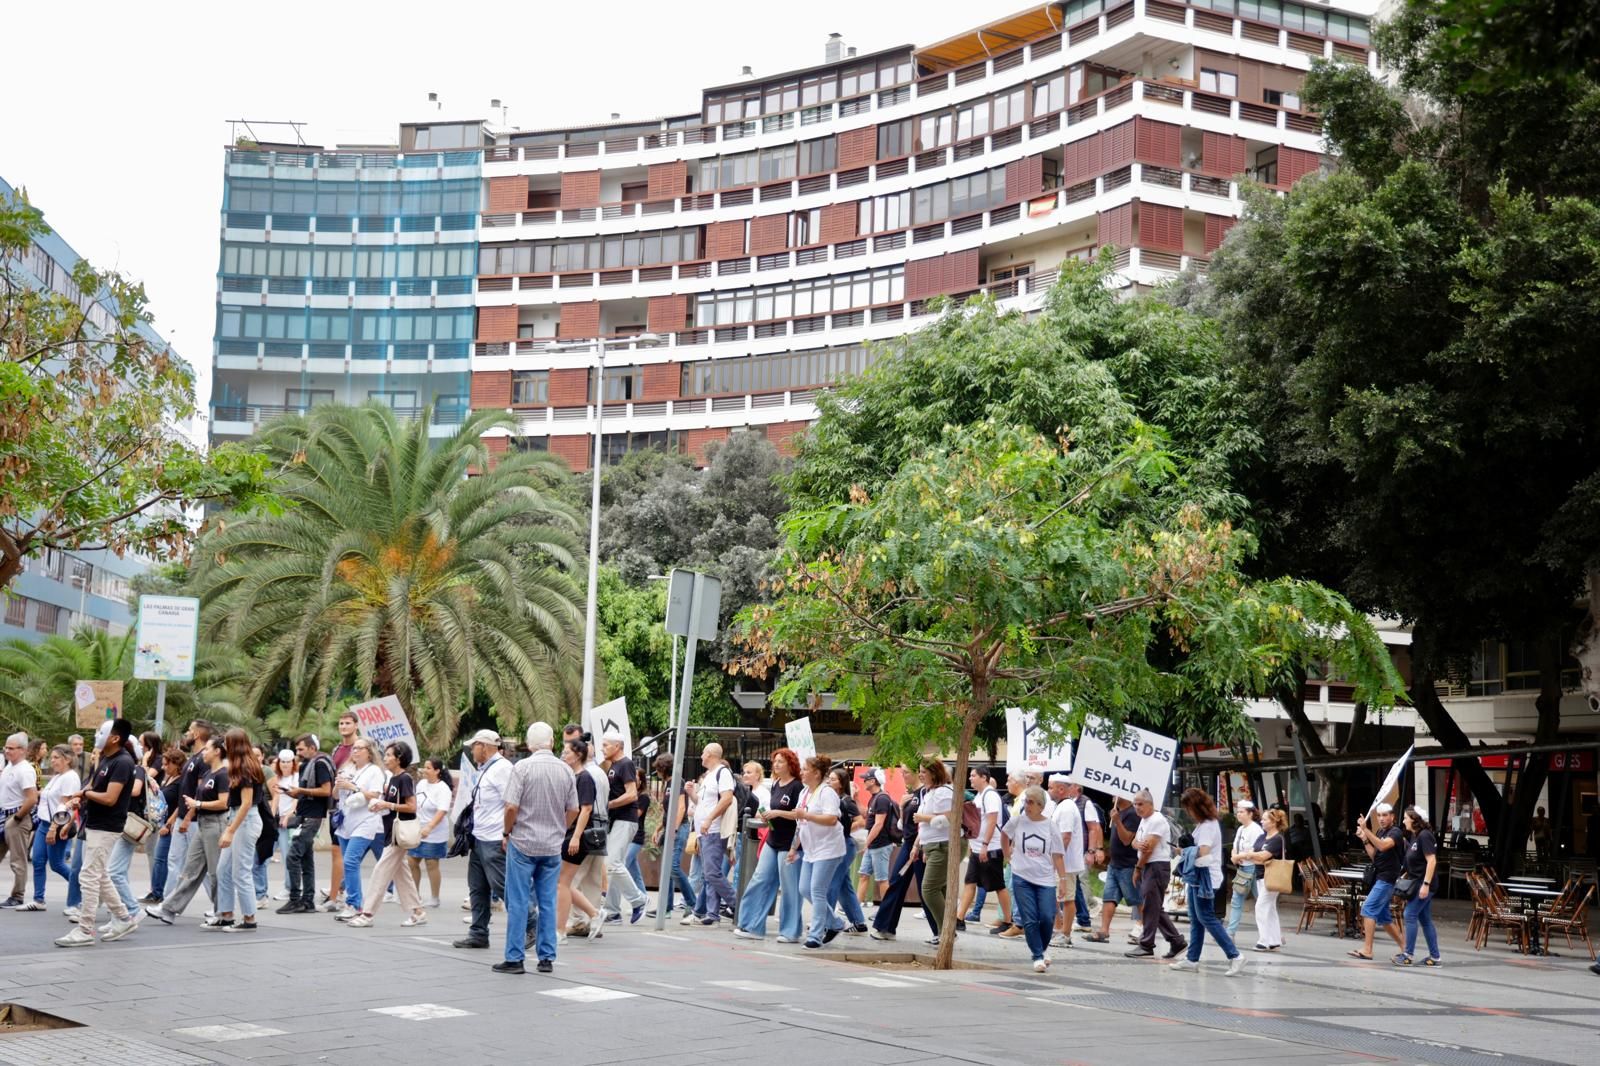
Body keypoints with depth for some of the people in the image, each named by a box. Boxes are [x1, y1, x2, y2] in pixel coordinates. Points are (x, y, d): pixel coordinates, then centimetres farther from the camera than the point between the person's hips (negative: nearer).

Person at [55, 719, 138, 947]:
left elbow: (109, 798, -24)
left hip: (105, 828, -10)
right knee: (100, 877, 16)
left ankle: (85, 931, -3)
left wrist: (85, 793, -9)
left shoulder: (122, 762, -18)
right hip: (94, 825, 10)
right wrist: (83, 797, -3)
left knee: (89, 877, -8)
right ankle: (123, 919, 25)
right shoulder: (105, 759, 11)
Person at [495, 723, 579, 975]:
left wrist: (507, 833, 1)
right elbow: (573, 810, 6)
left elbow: (512, 807, -14)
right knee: (548, 903, 9)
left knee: (518, 902, 2)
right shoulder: (566, 770, 2)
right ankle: (547, 958, 12)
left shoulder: (523, 767, -11)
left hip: (523, 843, -4)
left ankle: (514, 958, 3)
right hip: (553, 846, 4)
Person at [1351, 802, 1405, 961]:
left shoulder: (1395, 832, -10)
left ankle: (1367, 950, -16)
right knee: (1383, 916, 12)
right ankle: (1404, 947, 21)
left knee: (1368, 909, -15)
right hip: (1379, 878, 9)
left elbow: (1383, 846, -30)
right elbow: (1374, 856, 14)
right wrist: (1364, 840, 2)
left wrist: (1366, 830, -36)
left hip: (1387, 878, -9)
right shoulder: (1379, 832, 15)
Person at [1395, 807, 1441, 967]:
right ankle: (1434, 957, 14)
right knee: (1425, 919, 10)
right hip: (1417, 883, 9)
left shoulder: (1424, 836, -15)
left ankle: (1408, 955, -4)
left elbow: (1432, 861, -21)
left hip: (1423, 883, -9)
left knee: (1410, 915, -7)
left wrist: (1425, 884, -24)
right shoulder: (1413, 836, 13)